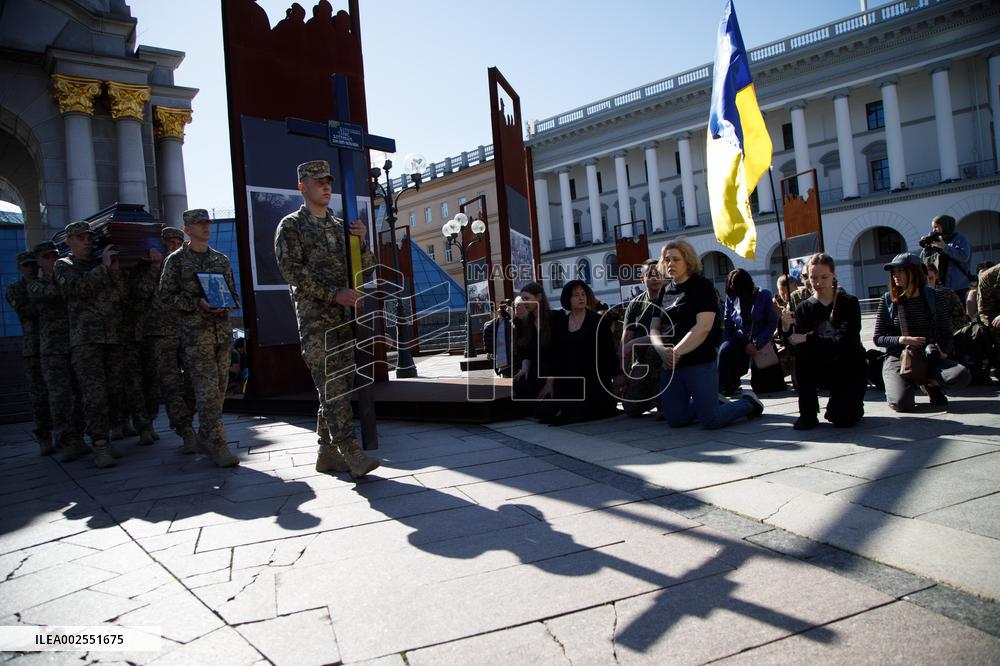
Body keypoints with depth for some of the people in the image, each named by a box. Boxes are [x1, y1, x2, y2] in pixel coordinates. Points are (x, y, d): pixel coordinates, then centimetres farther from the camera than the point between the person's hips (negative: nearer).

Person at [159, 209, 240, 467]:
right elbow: (167, 294, -2)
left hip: (223, 329, 5)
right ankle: (217, 444, -10)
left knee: (219, 389, 8)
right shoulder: (176, 260, 3)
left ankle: (206, 438, 22)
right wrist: (198, 303, -15)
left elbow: (233, 291, 22)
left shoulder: (221, 259, 17)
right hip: (195, 332, -5)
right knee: (206, 390, -11)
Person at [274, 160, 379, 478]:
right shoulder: (291, 226, 1)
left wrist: (361, 241, -6)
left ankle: (327, 452, 15)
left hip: (343, 315, 6)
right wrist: (334, 294, -18)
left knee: (340, 386, 6)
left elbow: (366, 265, 15)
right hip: (314, 317, -6)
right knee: (332, 386, -12)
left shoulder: (340, 225, 18)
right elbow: (293, 271, -9)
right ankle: (351, 453, -12)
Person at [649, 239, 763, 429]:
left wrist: (676, 352, -18)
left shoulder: (702, 285, -4)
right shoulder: (665, 290, 13)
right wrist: (663, 351, -11)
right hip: (670, 365, 6)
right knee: (675, 420, 5)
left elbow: (703, 327, -17)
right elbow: (654, 329, 9)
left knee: (711, 420, -9)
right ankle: (712, 403, 31)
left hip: (700, 362, -6)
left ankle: (748, 402, 20)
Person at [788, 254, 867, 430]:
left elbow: (844, 341, -24)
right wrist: (787, 329, -33)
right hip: (821, 368, 2)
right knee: (800, 352, -30)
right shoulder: (803, 308, -1)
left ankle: (853, 405, 19)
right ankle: (808, 413, -16)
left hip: (850, 366, -2)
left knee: (843, 419, -22)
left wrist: (808, 339, -29)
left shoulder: (849, 303, -8)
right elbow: (796, 345, -14)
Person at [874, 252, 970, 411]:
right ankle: (895, 385, 9)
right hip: (897, 358, -2)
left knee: (962, 376, -29)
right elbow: (878, 339, 1)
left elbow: (946, 333, 7)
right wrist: (902, 340, -16)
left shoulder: (935, 298, 1)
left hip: (929, 357, 2)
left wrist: (944, 351, -13)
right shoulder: (887, 301, -1)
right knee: (902, 403, -28)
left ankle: (930, 382, 4)